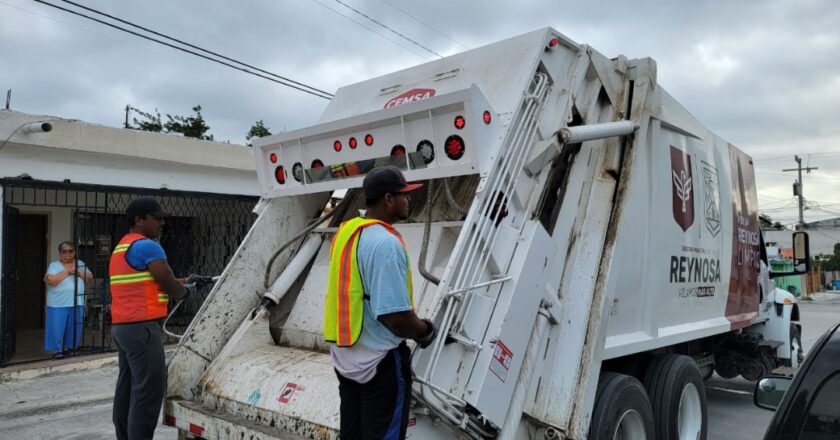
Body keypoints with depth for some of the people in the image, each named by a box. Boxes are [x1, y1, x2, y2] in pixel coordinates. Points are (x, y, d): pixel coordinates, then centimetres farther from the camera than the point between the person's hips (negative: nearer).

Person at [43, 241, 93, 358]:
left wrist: (78, 272, -9)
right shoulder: (54, 265, -1)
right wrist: (67, 271, -15)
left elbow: (90, 277, 7)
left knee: (74, 328, 10)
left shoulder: (80, 264, 11)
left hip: (77, 303, 4)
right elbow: (50, 280, -16)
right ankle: (57, 350, 10)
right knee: (57, 328, -1)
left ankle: (68, 348, 24)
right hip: (58, 304, -4)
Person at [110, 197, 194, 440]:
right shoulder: (147, 246, -12)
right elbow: (169, 285, -11)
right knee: (149, 390, -8)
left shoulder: (122, 247, 19)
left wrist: (182, 282, 18)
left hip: (122, 326, 10)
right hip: (142, 327, -10)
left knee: (127, 388, 14)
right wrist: (185, 291, 9)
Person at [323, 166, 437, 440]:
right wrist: (425, 331, -7)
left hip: (346, 355, 8)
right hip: (379, 360, -8)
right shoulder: (385, 243, -24)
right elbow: (395, 316, -28)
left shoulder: (345, 232, 4)